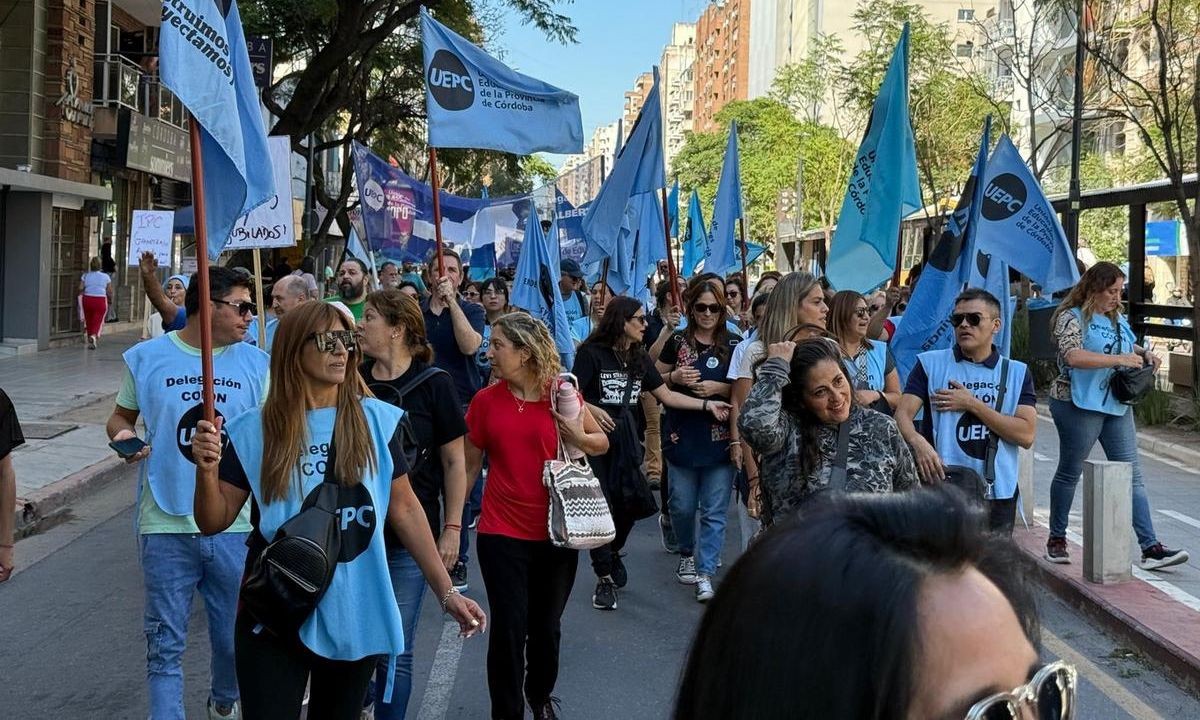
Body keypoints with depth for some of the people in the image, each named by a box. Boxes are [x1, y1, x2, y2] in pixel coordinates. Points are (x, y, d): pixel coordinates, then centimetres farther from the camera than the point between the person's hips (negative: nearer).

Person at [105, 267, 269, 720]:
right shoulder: (146, 358, 1)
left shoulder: (256, 364, 5)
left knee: (235, 637, 14)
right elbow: (121, 417, 12)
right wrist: (123, 435, -9)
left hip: (235, 526, 2)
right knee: (165, 644, 5)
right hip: (166, 525, -1)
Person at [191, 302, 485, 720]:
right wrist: (207, 470, -21)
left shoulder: (377, 420, -3)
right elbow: (213, 523, -1)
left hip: (356, 617, 2)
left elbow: (404, 509, 3)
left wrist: (446, 593, 3)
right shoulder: (254, 430, -6)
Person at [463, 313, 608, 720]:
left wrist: (580, 438, -14)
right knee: (508, 628, -2)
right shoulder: (485, 400, -3)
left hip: (556, 532, 1)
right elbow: (470, 465, 6)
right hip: (501, 533, 0)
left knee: (546, 626, 14)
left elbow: (602, 443, 7)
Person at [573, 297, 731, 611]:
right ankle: (605, 578, 7)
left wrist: (707, 404, 5)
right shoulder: (592, 353, -7)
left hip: (627, 441, 6)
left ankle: (612, 551, 35)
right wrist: (592, 410, -29)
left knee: (630, 503, 3)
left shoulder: (640, 358, 12)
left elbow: (666, 395, 11)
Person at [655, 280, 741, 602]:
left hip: (720, 439, -1)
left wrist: (719, 388, -14)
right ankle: (687, 553, 36)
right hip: (683, 436, 1)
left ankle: (705, 574, 7)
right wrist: (674, 377, -9)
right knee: (682, 506, 10)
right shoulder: (677, 342, 4)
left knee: (714, 511, 0)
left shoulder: (734, 344, 1)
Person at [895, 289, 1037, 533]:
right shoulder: (930, 364, 3)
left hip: (998, 496, 2)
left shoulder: (1017, 373, 8)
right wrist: (919, 443, -29)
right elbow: (903, 414, -7)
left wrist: (972, 404, -9)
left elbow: (1026, 435, -4)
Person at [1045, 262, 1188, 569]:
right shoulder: (1072, 317, -10)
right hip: (1080, 405, -7)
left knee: (1132, 475, 1)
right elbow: (1073, 356, -26)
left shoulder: (1117, 319, 14)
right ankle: (1057, 539, 19)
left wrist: (1144, 353, 9)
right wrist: (1119, 359, -26)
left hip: (1117, 406, 7)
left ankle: (1150, 548, 0)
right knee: (1069, 473, 5)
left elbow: (1128, 347, 32)